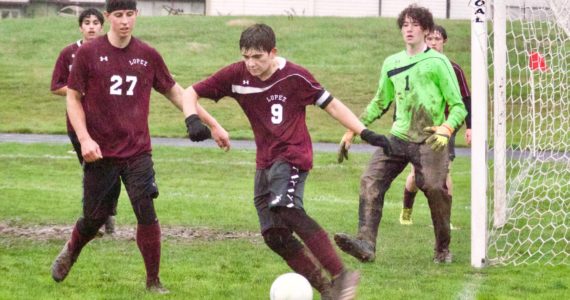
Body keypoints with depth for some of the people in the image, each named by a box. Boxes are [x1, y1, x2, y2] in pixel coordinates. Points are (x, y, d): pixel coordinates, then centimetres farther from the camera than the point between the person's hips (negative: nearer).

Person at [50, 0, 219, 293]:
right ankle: (70, 252, 41)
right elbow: (73, 97, 1)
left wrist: (211, 124, 10)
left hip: (137, 151, 1)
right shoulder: (88, 53, -4)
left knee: (147, 214, -11)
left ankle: (153, 281, 4)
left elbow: (175, 92, 12)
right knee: (94, 217, 8)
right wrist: (84, 138, -11)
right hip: (100, 152, -1)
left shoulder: (148, 56, 2)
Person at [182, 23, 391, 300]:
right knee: (274, 236, 0)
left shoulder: (294, 76, -10)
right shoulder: (236, 76, -1)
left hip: (293, 155, -6)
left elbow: (331, 105, 0)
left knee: (287, 209, -32)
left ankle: (341, 276, -33)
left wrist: (365, 133, -5)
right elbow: (191, 93, 5)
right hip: (265, 162, 6)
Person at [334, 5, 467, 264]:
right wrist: (353, 130, 21)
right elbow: (380, 103, 27)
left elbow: (458, 106, -3)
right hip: (399, 137, 5)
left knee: (435, 188, -19)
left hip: (429, 141, -5)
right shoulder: (391, 64, 15)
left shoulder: (437, 62, -2)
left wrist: (446, 129, -22)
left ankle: (443, 249, 3)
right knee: (370, 180, -16)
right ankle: (366, 244, -26)